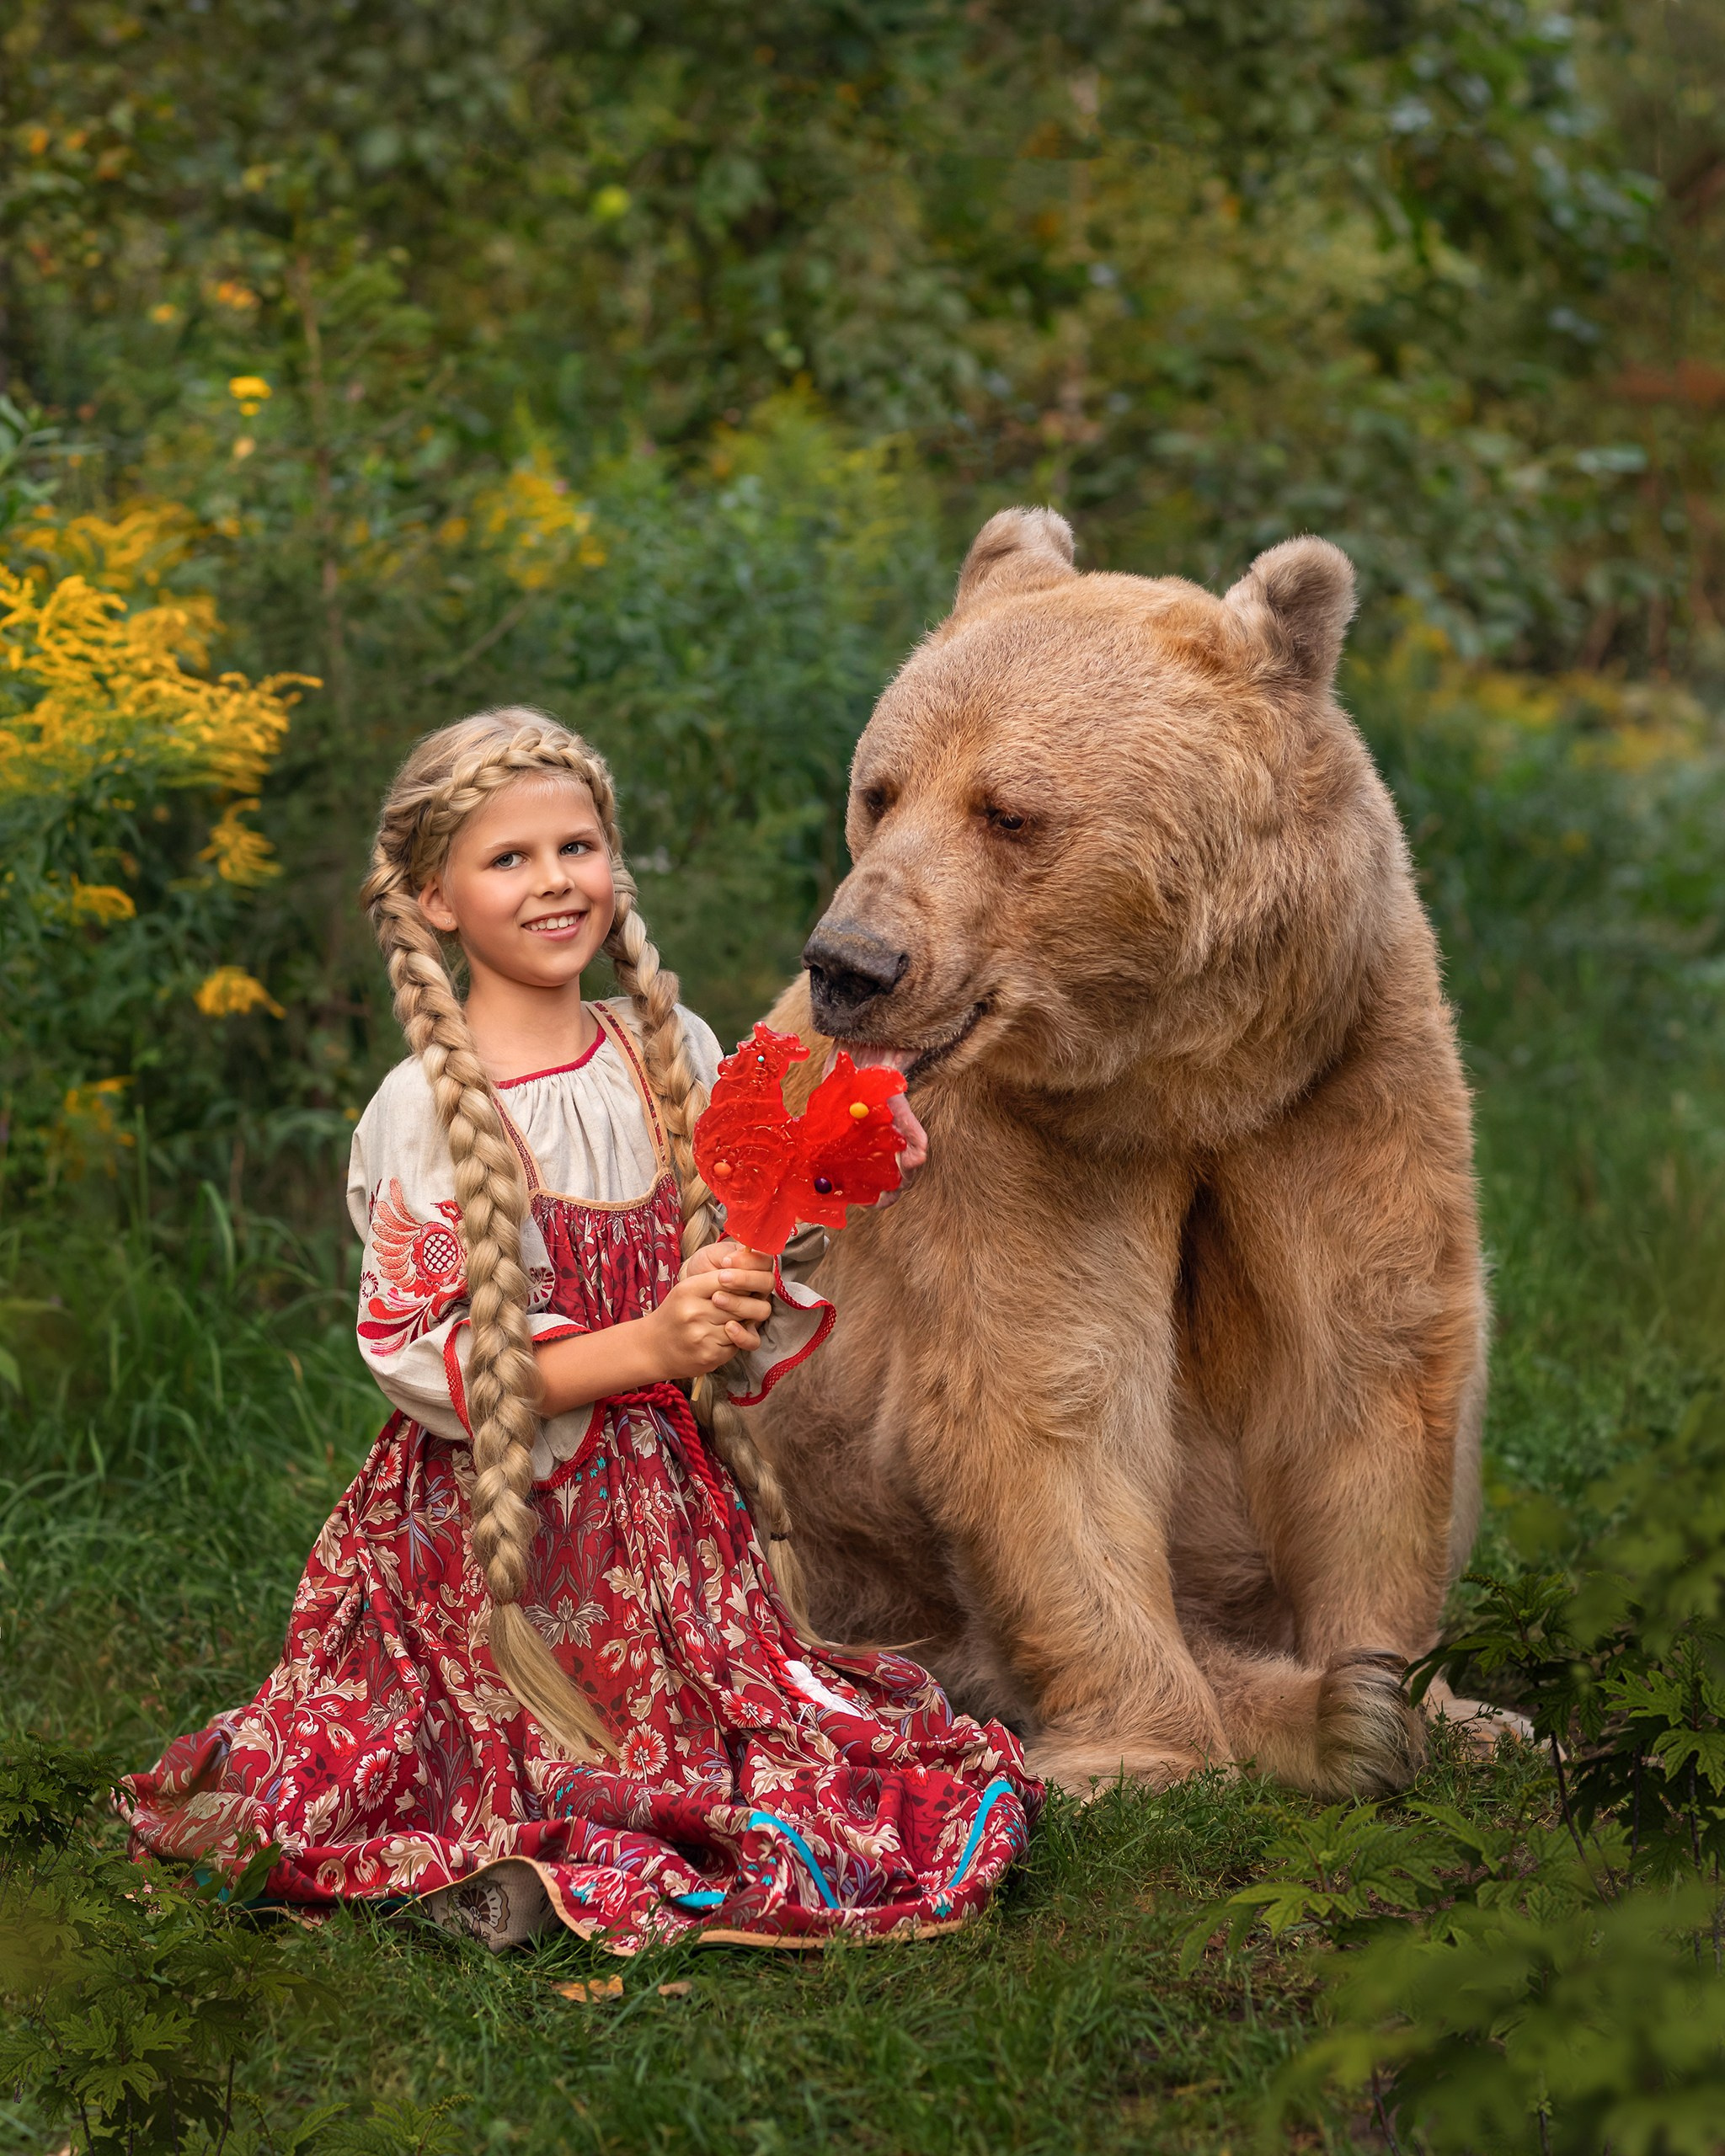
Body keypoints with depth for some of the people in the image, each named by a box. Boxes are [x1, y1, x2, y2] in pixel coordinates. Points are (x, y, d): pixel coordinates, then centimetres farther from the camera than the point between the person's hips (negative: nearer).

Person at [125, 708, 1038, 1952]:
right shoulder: (427, 1108, -11)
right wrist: (645, 1350, -21)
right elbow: (417, 1360, -14)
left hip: (674, 1519, 6)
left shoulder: (674, 1054, 5)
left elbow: (739, 1324, 10)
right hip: (501, 1541, -6)